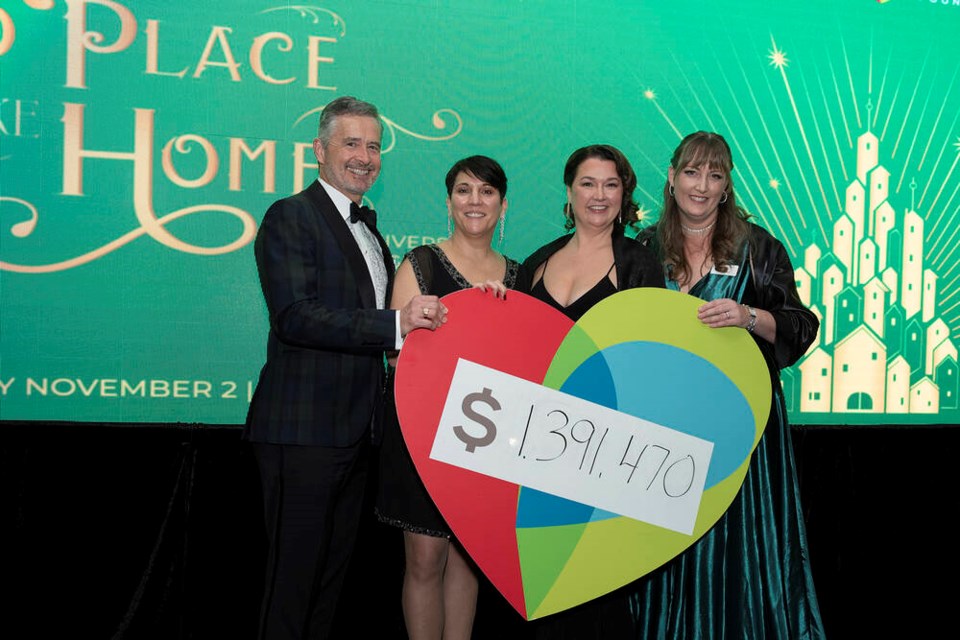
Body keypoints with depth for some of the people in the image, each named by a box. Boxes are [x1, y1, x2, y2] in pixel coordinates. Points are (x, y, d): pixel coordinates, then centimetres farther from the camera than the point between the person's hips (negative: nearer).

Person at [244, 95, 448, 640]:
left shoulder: (368, 226, 18)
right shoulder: (290, 218, -9)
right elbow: (295, 317, -22)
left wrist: (425, 312, 4)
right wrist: (395, 324, -26)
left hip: (355, 431, 8)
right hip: (303, 430, -8)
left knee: (333, 570, 16)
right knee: (294, 574, -1)